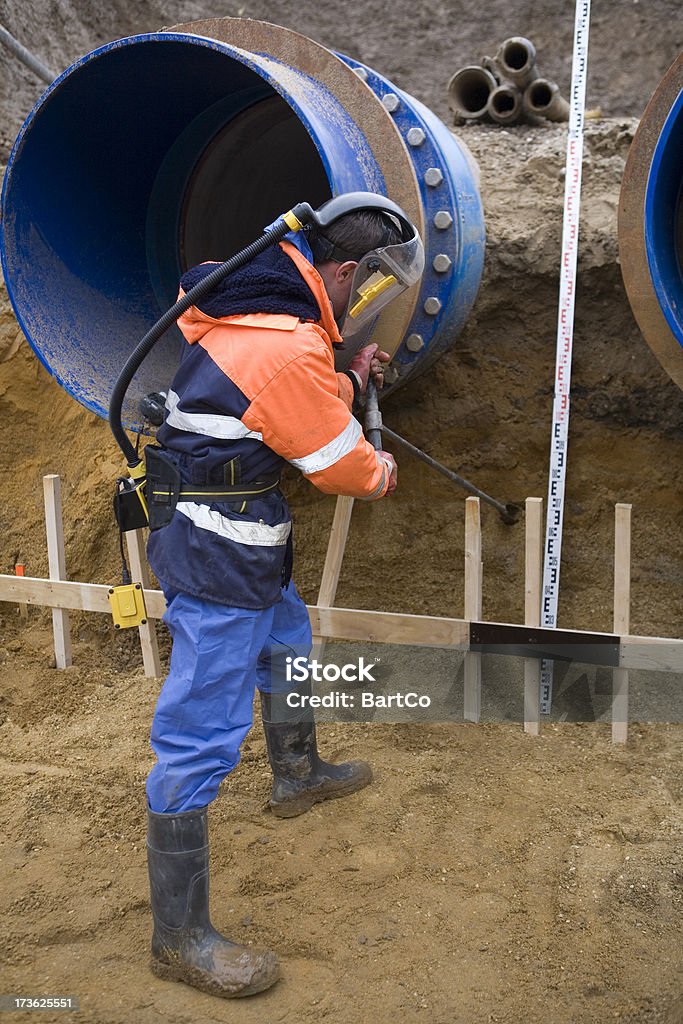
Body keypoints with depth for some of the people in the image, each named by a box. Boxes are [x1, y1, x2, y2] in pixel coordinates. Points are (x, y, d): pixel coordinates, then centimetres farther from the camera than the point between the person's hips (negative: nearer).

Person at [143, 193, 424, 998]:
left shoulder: (254, 308, 5)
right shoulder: (288, 351, -25)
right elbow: (342, 467, -13)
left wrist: (347, 381, 12)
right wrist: (382, 472, 8)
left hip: (239, 542, 11)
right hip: (216, 555, -11)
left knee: (288, 643, 30)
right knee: (201, 736, -4)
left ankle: (297, 776, 55)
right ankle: (179, 938, 8)